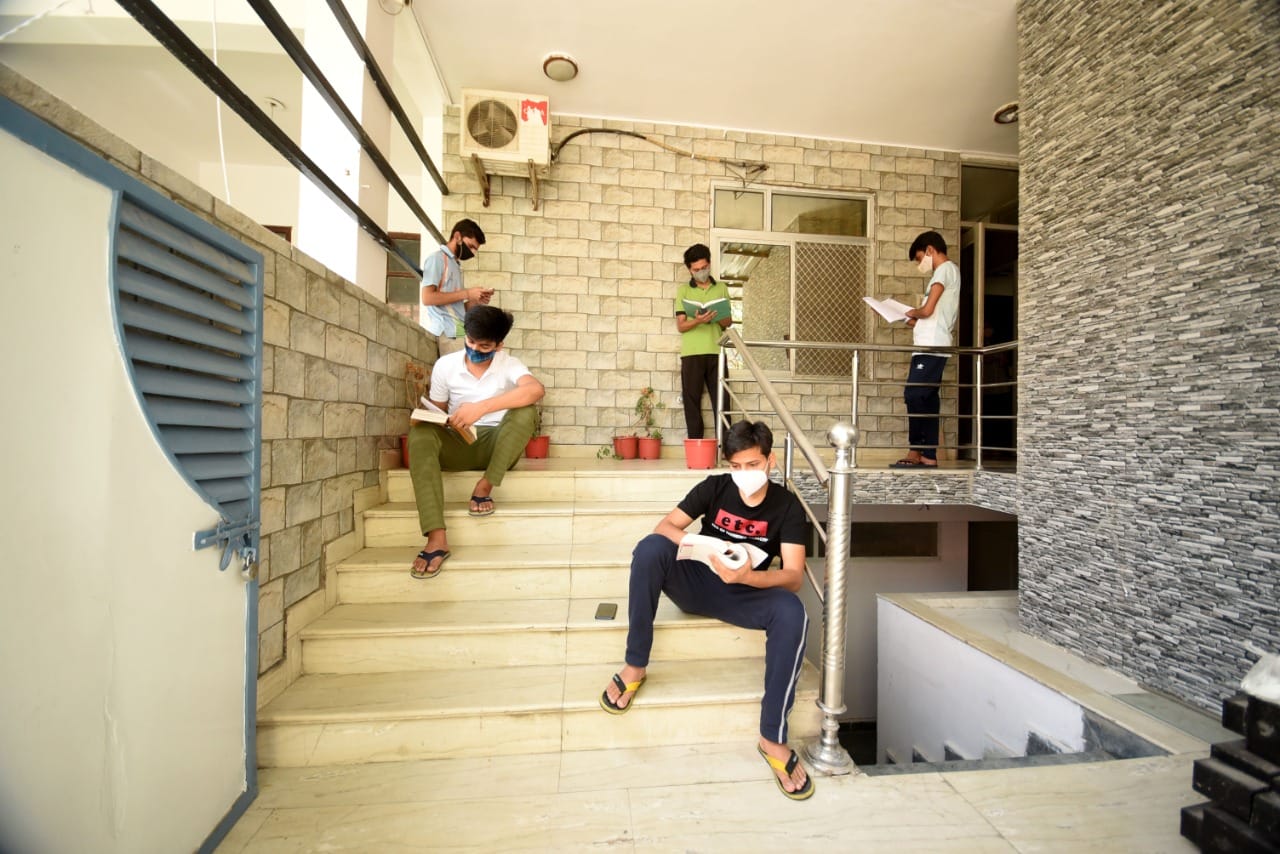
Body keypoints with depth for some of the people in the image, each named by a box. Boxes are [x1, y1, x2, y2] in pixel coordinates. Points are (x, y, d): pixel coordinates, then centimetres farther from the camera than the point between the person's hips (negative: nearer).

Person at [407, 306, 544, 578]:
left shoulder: (509, 364, -7)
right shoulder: (445, 365, 1)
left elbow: (537, 390, -31)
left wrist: (482, 407, -40)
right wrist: (424, 418, -16)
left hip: (498, 446, -2)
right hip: (458, 445, 2)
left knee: (526, 411, -29)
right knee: (419, 434, -29)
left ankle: (485, 487, -19)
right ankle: (437, 539, -39)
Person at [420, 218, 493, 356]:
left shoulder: (455, 265, 23)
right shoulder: (437, 258, 0)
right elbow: (427, 298, -13)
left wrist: (476, 301, 5)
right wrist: (466, 293, -10)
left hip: (458, 332, 8)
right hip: (447, 334, -8)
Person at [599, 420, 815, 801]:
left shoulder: (787, 507, -10)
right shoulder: (715, 487, -6)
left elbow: (794, 577, -19)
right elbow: (665, 525, -11)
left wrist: (747, 576, -38)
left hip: (745, 595, 0)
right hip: (698, 584, 1)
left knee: (792, 612, -33)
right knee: (650, 547, -29)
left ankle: (772, 737, -18)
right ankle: (635, 665, -16)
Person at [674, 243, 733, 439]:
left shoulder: (721, 289, 14)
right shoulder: (683, 290, 8)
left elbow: (728, 322, 12)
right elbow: (680, 326, 0)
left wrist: (718, 318, -10)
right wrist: (698, 321, -19)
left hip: (716, 353, 1)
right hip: (691, 354, -1)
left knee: (721, 401, -1)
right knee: (692, 402, 0)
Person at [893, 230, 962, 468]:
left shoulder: (946, 269, -4)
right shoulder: (947, 272, 25)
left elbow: (928, 310, -14)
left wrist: (913, 313, 5)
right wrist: (917, 321, 13)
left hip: (931, 347, -10)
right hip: (929, 347, 10)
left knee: (913, 396, -10)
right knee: (927, 400, 6)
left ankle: (916, 452, -5)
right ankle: (928, 456, 7)